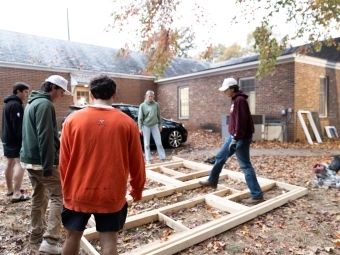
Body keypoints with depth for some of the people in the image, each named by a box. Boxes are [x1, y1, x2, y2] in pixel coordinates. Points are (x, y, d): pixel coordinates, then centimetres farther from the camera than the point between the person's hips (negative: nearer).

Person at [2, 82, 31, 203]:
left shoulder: (9, 103, 16)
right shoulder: (16, 105, -17)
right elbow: (18, 125, -23)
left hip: (7, 138, 11)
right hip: (15, 139, -11)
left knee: (10, 163, 15)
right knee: (20, 163, -10)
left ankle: (10, 189, 25)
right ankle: (16, 194, -11)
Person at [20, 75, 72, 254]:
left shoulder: (33, 102, 16)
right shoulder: (45, 104, -16)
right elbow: (45, 138, -23)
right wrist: (48, 166, -22)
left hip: (29, 159, 10)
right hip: (40, 161, -10)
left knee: (39, 196, 19)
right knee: (58, 197, -3)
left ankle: (37, 233, 31)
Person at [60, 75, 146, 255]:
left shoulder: (72, 120, -5)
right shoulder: (127, 122, -6)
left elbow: (64, 161, 0)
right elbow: (136, 162, -1)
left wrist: (66, 188, 15)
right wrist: (137, 189, 14)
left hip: (78, 192, 2)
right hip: (112, 194, -1)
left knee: (73, 237, 20)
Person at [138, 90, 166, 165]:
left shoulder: (156, 104, 3)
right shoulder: (142, 105, -4)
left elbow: (159, 115, 10)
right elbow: (140, 117, -4)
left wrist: (160, 125, 10)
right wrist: (140, 128, -7)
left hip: (155, 125, 2)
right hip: (146, 126, -2)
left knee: (159, 143, 5)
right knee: (147, 144, 4)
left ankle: (163, 158, 12)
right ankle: (148, 160, 12)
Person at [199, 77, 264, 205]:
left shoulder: (240, 100, -19)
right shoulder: (235, 100, 12)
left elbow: (241, 122, -24)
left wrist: (235, 140, -24)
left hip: (241, 139, -10)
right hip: (234, 137, 10)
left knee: (245, 166, -5)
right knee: (220, 157, 19)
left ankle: (257, 196, 4)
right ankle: (212, 181, 37)